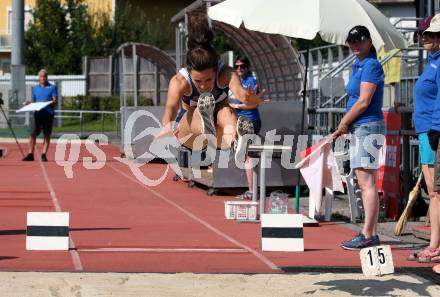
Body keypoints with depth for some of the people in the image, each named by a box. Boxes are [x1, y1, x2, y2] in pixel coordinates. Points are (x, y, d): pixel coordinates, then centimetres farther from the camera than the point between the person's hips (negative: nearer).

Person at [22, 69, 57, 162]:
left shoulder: (52, 87, 5)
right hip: (37, 113, 2)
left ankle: (44, 155, 5)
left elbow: (55, 101, -3)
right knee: (33, 134, -6)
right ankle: (30, 154, -3)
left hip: (48, 114, -2)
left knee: (47, 135, 0)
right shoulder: (35, 88, 16)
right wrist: (29, 103, 0)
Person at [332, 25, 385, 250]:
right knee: (364, 183, 11)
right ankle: (371, 233, 14)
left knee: (367, 183, -11)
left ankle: (367, 235, -12)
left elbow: (363, 102, -17)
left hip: (368, 127, -10)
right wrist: (345, 125, 7)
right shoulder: (357, 66, 17)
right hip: (359, 129, 10)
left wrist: (343, 124, -6)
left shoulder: (371, 65, -12)